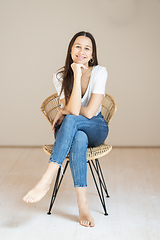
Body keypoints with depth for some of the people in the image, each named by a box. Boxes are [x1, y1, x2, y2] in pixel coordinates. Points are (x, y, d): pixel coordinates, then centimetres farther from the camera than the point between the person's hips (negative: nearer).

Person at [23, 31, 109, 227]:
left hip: (95, 129, -1)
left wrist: (63, 112, -8)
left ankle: (47, 180, -42)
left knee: (70, 120, -36)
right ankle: (82, 203, -39)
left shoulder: (99, 72, -11)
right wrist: (77, 75, -26)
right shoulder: (60, 76, -7)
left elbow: (89, 112, -18)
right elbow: (73, 110, -23)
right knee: (79, 139, -38)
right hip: (70, 130, 1)